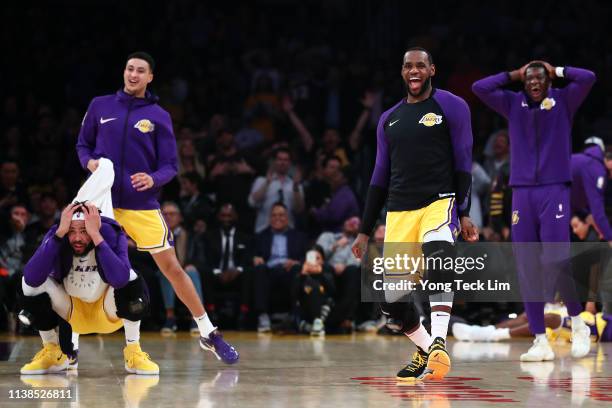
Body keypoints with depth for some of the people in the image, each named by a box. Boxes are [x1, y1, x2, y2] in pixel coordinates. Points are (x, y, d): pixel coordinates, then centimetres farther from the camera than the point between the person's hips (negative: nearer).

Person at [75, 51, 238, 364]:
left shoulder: (159, 116, 1)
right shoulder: (100, 106, 5)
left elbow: (170, 165, 1)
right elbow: (83, 144, 15)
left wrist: (154, 179, -21)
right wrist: (89, 161, -8)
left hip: (142, 206, -1)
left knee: (172, 268, -2)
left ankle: (208, 334, 7)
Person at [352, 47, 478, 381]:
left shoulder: (451, 106, 3)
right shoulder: (389, 120, 17)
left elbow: (463, 163, -2)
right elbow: (380, 178, 20)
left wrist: (464, 213, -11)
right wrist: (364, 231, 17)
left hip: (439, 202, -5)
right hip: (399, 212, 5)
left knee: (437, 255, -38)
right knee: (392, 303, 0)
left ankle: (439, 344, -46)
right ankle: (425, 351, 25)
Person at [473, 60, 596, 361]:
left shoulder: (563, 101, 6)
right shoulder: (513, 103, 11)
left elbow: (588, 78, -8)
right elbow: (479, 88, 3)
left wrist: (557, 71, 5)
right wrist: (513, 75, 9)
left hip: (555, 190, -3)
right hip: (522, 192, 3)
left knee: (555, 260, -15)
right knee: (527, 268, -2)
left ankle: (578, 323, 6)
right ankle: (540, 340, 0)